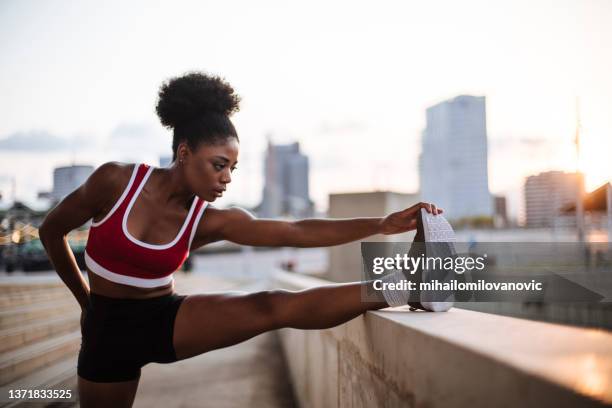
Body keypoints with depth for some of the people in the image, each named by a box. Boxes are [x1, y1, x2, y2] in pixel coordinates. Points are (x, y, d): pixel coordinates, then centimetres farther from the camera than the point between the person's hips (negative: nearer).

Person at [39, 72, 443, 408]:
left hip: (167, 318, 0)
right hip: (107, 328, 0)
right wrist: (87, 300, 6)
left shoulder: (211, 221, -12)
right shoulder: (115, 180, -16)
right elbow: (52, 230, 0)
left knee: (274, 306, -21)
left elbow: (297, 232, -22)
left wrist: (383, 224, -29)